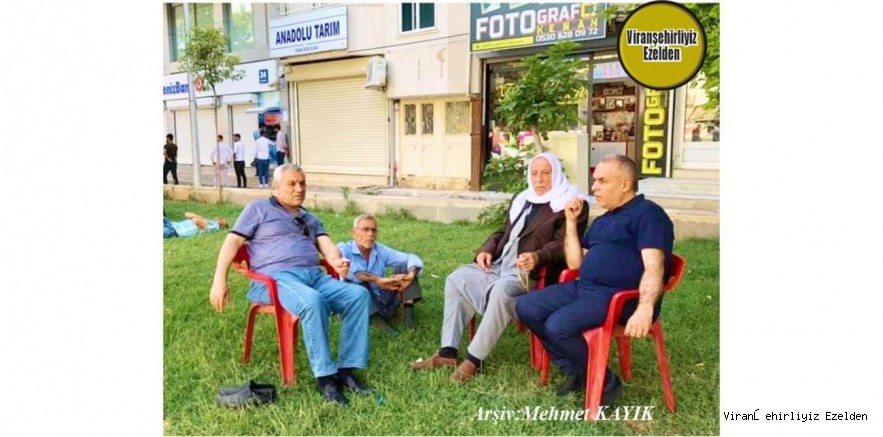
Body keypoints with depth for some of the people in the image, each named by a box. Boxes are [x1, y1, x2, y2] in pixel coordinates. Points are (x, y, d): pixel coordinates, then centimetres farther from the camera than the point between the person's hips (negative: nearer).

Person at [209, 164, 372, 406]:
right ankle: (325, 376, -27)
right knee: (312, 301, -39)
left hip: (315, 275, 6)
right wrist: (219, 280, -8)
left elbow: (327, 247, 14)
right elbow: (233, 242, 6)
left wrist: (338, 262, -11)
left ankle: (345, 369, -19)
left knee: (359, 295, -21)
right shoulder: (259, 208, 14)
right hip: (276, 277, -5)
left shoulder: (311, 219, 29)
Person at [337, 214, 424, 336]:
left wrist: (411, 275, -24)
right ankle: (378, 320, -32)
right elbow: (346, 269, -30)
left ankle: (408, 313, -19)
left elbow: (413, 258, -1)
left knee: (404, 266, -5)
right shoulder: (344, 249, -7)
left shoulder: (381, 250, 4)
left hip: (382, 304, 5)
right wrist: (378, 281, -40)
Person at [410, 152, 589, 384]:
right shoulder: (521, 199, 22)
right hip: (500, 265, 8)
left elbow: (563, 243, -14)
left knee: (501, 290, -36)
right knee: (456, 279, -4)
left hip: (531, 273, -8)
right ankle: (448, 352, -2)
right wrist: (487, 250, 7)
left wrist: (538, 257, -33)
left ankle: (474, 359, -22)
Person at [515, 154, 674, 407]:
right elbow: (575, 263, 18)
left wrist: (645, 308, -34)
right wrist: (571, 222, 13)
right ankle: (575, 371, 6)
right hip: (583, 287, 9)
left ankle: (604, 383, -5)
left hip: (618, 295, -9)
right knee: (525, 307, 0)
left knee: (558, 325, -28)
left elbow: (654, 267, -18)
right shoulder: (602, 221, 23)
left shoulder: (647, 213, -5)